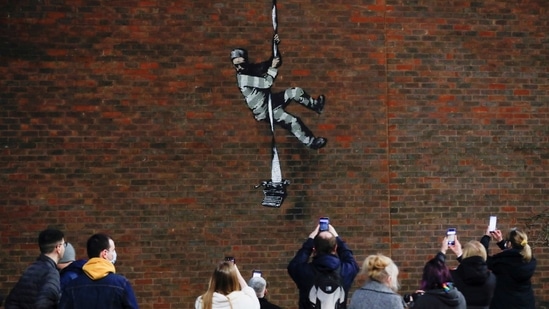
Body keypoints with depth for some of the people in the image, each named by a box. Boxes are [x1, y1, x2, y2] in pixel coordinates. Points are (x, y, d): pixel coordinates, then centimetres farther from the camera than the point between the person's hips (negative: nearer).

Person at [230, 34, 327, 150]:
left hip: (270, 100, 8)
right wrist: (273, 67, -16)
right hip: (265, 112, -8)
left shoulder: (251, 68, 0)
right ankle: (311, 142, 2)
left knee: (296, 92, 1)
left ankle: (316, 105, 24)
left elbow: (276, 61, 8)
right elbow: (267, 82, -29)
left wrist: (275, 45, -5)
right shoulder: (242, 78, -26)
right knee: (293, 122, -16)